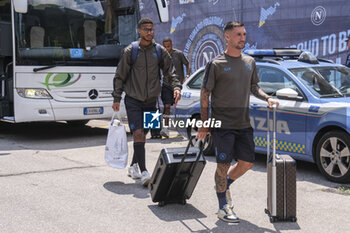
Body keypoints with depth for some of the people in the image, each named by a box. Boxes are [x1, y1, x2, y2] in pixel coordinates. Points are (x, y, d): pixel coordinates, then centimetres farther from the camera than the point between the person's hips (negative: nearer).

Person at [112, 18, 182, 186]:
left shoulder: (160, 51, 5)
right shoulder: (130, 51, -2)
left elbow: (170, 72, 6)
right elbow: (120, 76, 3)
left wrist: (176, 87, -13)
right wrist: (117, 98, -1)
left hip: (150, 101, 3)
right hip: (133, 100, -3)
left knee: (142, 135, 11)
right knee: (138, 134, -14)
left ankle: (133, 167, 29)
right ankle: (143, 173, -16)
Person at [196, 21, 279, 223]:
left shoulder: (250, 62, 11)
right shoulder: (216, 64, -7)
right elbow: (205, 93, -4)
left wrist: (267, 98, 1)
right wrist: (204, 123, -7)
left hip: (244, 124, 6)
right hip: (223, 124, -6)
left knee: (247, 163, 8)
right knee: (224, 165, -3)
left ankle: (225, 185, 35)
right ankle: (223, 207, 11)